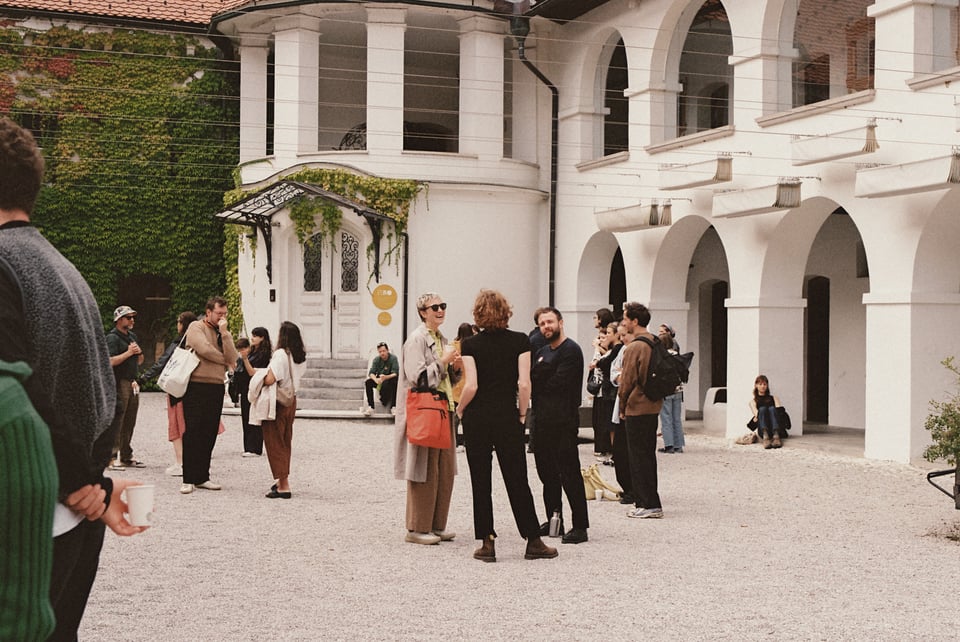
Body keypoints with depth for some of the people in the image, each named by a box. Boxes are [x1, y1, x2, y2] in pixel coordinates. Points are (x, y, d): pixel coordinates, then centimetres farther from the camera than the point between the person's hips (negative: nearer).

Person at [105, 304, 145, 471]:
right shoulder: (112, 338, -8)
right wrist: (128, 353, -19)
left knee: (129, 422, 12)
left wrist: (139, 352, 4)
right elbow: (110, 361, -20)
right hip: (118, 383, -9)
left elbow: (140, 361, 25)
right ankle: (112, 458, -13)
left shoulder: (132, 336, 19)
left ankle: (126, 456, 20)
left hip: (132, 383, 9)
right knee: (116, 421, -11)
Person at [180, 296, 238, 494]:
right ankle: (188, 479, -2)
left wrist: (224, 333, -8)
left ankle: (202, 477, 13)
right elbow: (204, 349, -17)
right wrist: (224, 360, -2)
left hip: (217, 387, 5)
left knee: (209, 433, 7)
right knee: (192, 433, -5)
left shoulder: (225, 333, 15)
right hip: (197, 386, -5)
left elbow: (232, 359, -1)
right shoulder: (196, 327, -1)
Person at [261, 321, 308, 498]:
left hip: (278, 402, -8)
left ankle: (284, 486, -5)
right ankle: (283, 481, 27)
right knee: (285, 443, 18)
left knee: (275, 444, -1)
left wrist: (260, 379, -6)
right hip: (291, 401, 8)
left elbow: (270, 380, -27)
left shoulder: (281, 354, -20)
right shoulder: (301, 356, 4)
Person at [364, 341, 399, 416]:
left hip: (390, 379, -3)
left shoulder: (393, 358, -14)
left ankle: (393, 407, -34)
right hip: (379, 380, 3)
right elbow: (371, 373, -13)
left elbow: (395, 373, -24)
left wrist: (386, 377, -44)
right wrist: (376, 379, -37)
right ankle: (370, 406, -24)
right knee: (368, 382, -24)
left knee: (395, 381, -37)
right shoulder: (376, 360, -3)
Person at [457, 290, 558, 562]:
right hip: (508, 418, 1)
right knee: (516, 479, 7)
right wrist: (522, 414, 5)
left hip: (477, 418, 0)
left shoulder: (471, 344, -5)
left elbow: (471, 386, -11)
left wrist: (460, 409, 6)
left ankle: (487, 543, 8)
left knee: (480, 482, 7)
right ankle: (533, 542, 11)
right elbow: (524, 384, -8)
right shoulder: (520, 341, -3)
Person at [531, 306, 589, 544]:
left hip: (563, 420, -9)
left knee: (569, 473, -8)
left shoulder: (571, 350, -8)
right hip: (543, 420, 9)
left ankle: (580, 526, -5)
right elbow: (531, 379, 9)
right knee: (547, 473, 12)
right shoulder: (542, 352, 20)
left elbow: (559, 382, -16)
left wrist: (538, 386, -3)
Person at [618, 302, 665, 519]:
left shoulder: (634, 348, -17)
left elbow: (627, 381, -14)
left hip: (637, 409, -9)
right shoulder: (655, 343, 9)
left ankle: (648, 504, -2)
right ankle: (648, 501, 20)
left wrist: (622, 408, -2)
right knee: (648, 455, 14)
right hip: (653, 406, 9)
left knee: (638, 457, -2)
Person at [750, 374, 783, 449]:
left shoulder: (773, 398, 27)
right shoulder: (753, 401, 25)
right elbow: (756, 414, 5)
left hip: (776, 429, 1)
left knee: (772, 409, -27)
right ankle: (765, 436, -52)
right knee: (762, 409, -27)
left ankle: (776, 435, -51)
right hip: (762, 429, -1)